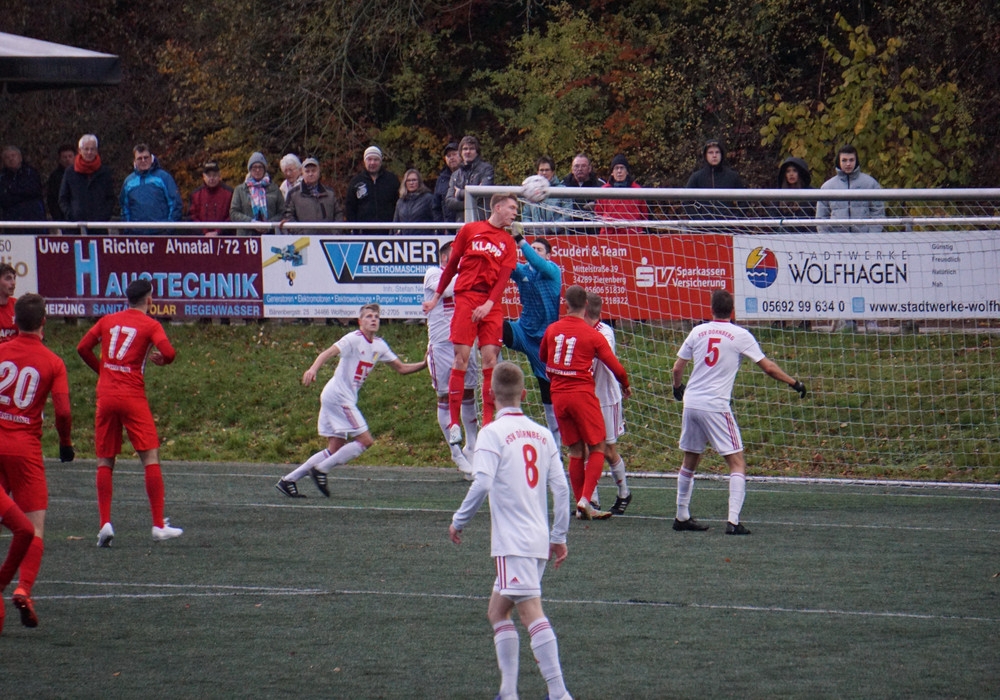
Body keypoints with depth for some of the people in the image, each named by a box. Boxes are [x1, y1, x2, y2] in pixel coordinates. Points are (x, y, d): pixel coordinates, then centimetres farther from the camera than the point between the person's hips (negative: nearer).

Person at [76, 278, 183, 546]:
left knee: (105, 462, 9)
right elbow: (168, 353, -13)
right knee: (151, 457, 0)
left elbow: (83, 347, 8)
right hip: (133, 397, -4)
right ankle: (159, 526, -4)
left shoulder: (108, 321, 11)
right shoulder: (150, 325, 0)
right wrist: (160, 360, 9)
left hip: (105, 396, 4)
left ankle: (105, 524, -2)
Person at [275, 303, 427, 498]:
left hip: (346, 399, 9)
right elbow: (329, 352, -27)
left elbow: (401, 368, 18)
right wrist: (313, 369, -44)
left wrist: (424, 364, 3)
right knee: (365, 440, -11)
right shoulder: (354, 339, -13)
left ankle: (288, 480, 10)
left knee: (335, 449, 8)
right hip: (338, 396, -9)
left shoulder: (379, 346, 12)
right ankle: (321, 470, -5)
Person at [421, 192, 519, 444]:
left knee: (490, 358, -4)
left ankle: (488, 423, -1)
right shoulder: (470, 230, 8)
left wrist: (489, 304, -13)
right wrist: (436, 297, 16)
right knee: (462, 357, -7)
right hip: (466, 298, -2)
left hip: (492, 305, 2)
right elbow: (452, 264, 14)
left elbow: (503, 277, 3)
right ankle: (454, 423, -5)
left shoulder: (508, 243, 13)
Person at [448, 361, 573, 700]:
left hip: (513, 541, -7)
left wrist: (458, 521, -4)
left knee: (531, 612, -13)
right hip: (540, 539, 7)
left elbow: (482, 484, -16)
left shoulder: (493, 432, -6)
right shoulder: (542, 434, 12)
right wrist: (559, 537, 16)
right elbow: (561, 487, 10)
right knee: (497, 611, 16)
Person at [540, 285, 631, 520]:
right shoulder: (593, 335, -9)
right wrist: (625, 386, 13)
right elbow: (615, 367, -7)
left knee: (575, 451, 12)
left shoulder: (552, 330, 4)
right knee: (597, 448, 4)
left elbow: (542, 357, 22)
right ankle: (586, 499, -12)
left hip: (558, 395, 5)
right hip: (582, 394, -5)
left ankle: (581, 506, 11)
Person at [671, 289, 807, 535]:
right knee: (738, 464, -1)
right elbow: (768, 367, -1)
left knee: (690, 462, 19)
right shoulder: (740, 335, -3)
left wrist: (678, 388, 32)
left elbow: (677, 368, 12)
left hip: (691, 403, 5)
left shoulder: (698, 332, 7)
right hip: (716, 407, -5)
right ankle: (733, 521, -14)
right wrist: (794, 383, 12)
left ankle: (682, 517, 25)